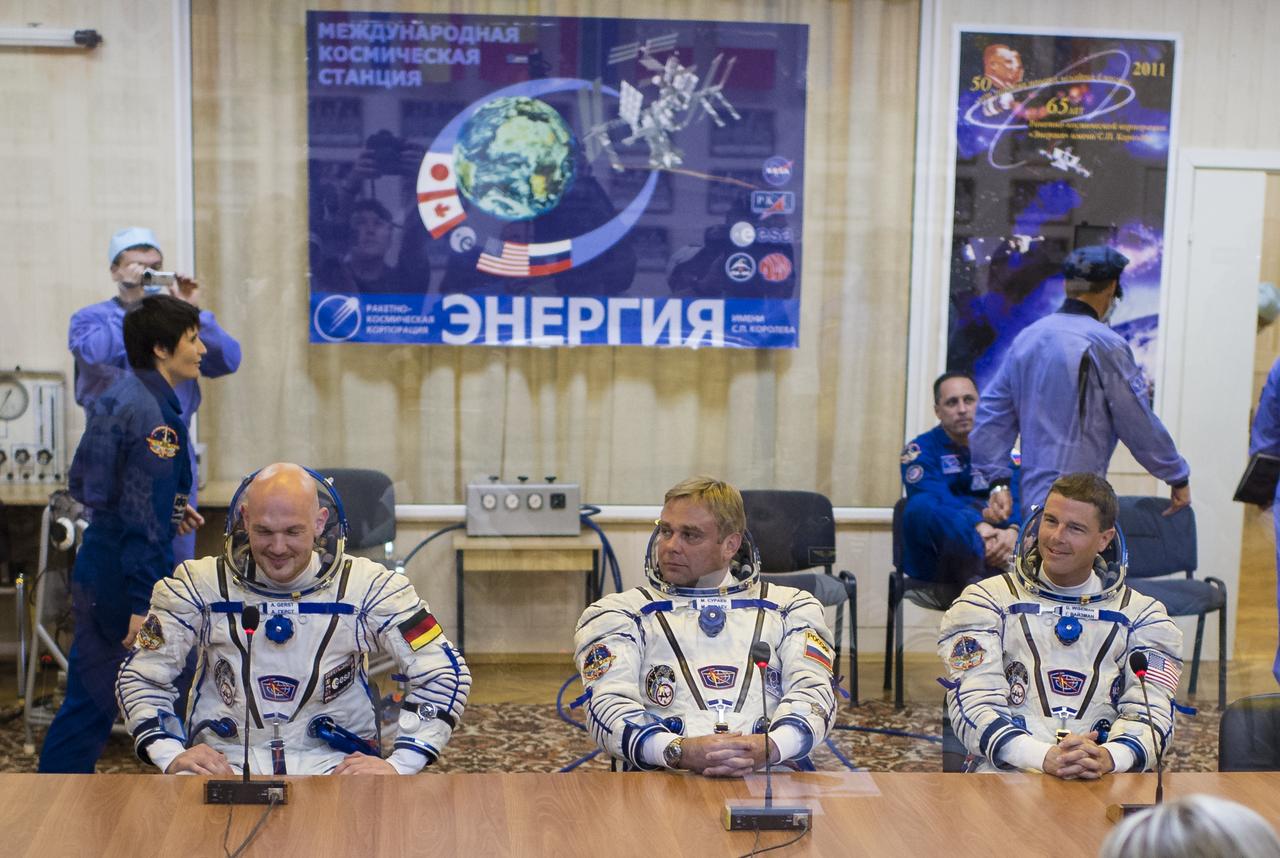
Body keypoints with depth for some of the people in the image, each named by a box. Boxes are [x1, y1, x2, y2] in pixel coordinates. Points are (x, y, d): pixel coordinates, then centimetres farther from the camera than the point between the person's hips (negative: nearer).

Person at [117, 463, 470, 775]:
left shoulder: (368, 587, -2)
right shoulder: (202, 585, 2)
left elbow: (445, 674, -1)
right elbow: (139, 677, 8)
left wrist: (398, 765, -11)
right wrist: (171, 755, -8)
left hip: (337, 763, 0)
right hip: (224, 762, 1)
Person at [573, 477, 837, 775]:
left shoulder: (790, 606, 23)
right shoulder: (621, 612, 20)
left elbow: (813, 692, 7)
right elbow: (609, 704, 4)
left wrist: (769, 747, -16)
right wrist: (678, 751, -17)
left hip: (770, 776, 0)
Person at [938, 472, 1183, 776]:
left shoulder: (1141, 613, 18)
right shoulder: (986, 600, 12)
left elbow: (1151, 711, 6)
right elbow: (975, 705, -1)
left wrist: (1109, 757, -18)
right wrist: (1045, 758, -20)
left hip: (1105, 785, 1)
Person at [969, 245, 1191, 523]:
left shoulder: (1026, 338, 10)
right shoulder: (1105, 344, -10)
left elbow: (992, 413, 9)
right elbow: (1139, 424, -6)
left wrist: (998, 482, 8)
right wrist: (1179, 478, 6)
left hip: (1032, 498, 7)